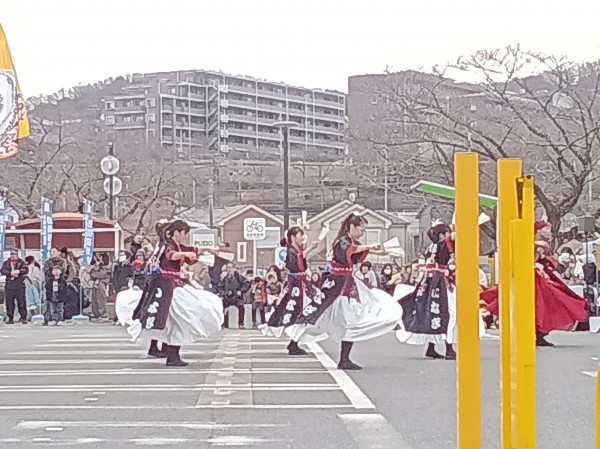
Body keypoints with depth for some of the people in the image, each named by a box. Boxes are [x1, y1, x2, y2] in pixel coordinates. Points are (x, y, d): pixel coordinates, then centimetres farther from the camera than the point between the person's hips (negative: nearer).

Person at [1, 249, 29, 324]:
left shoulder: (21, 262, 6)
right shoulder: (6, 263, 13)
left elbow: (26, 270, -9)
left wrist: (18, 271, -27)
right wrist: (11, 273, -18)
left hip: (19, 286, -3)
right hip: (9, 286, 3)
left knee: (21, 302, -5)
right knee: (9, 303, 2)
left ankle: (23, 318, -1)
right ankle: (10, 318, 9)